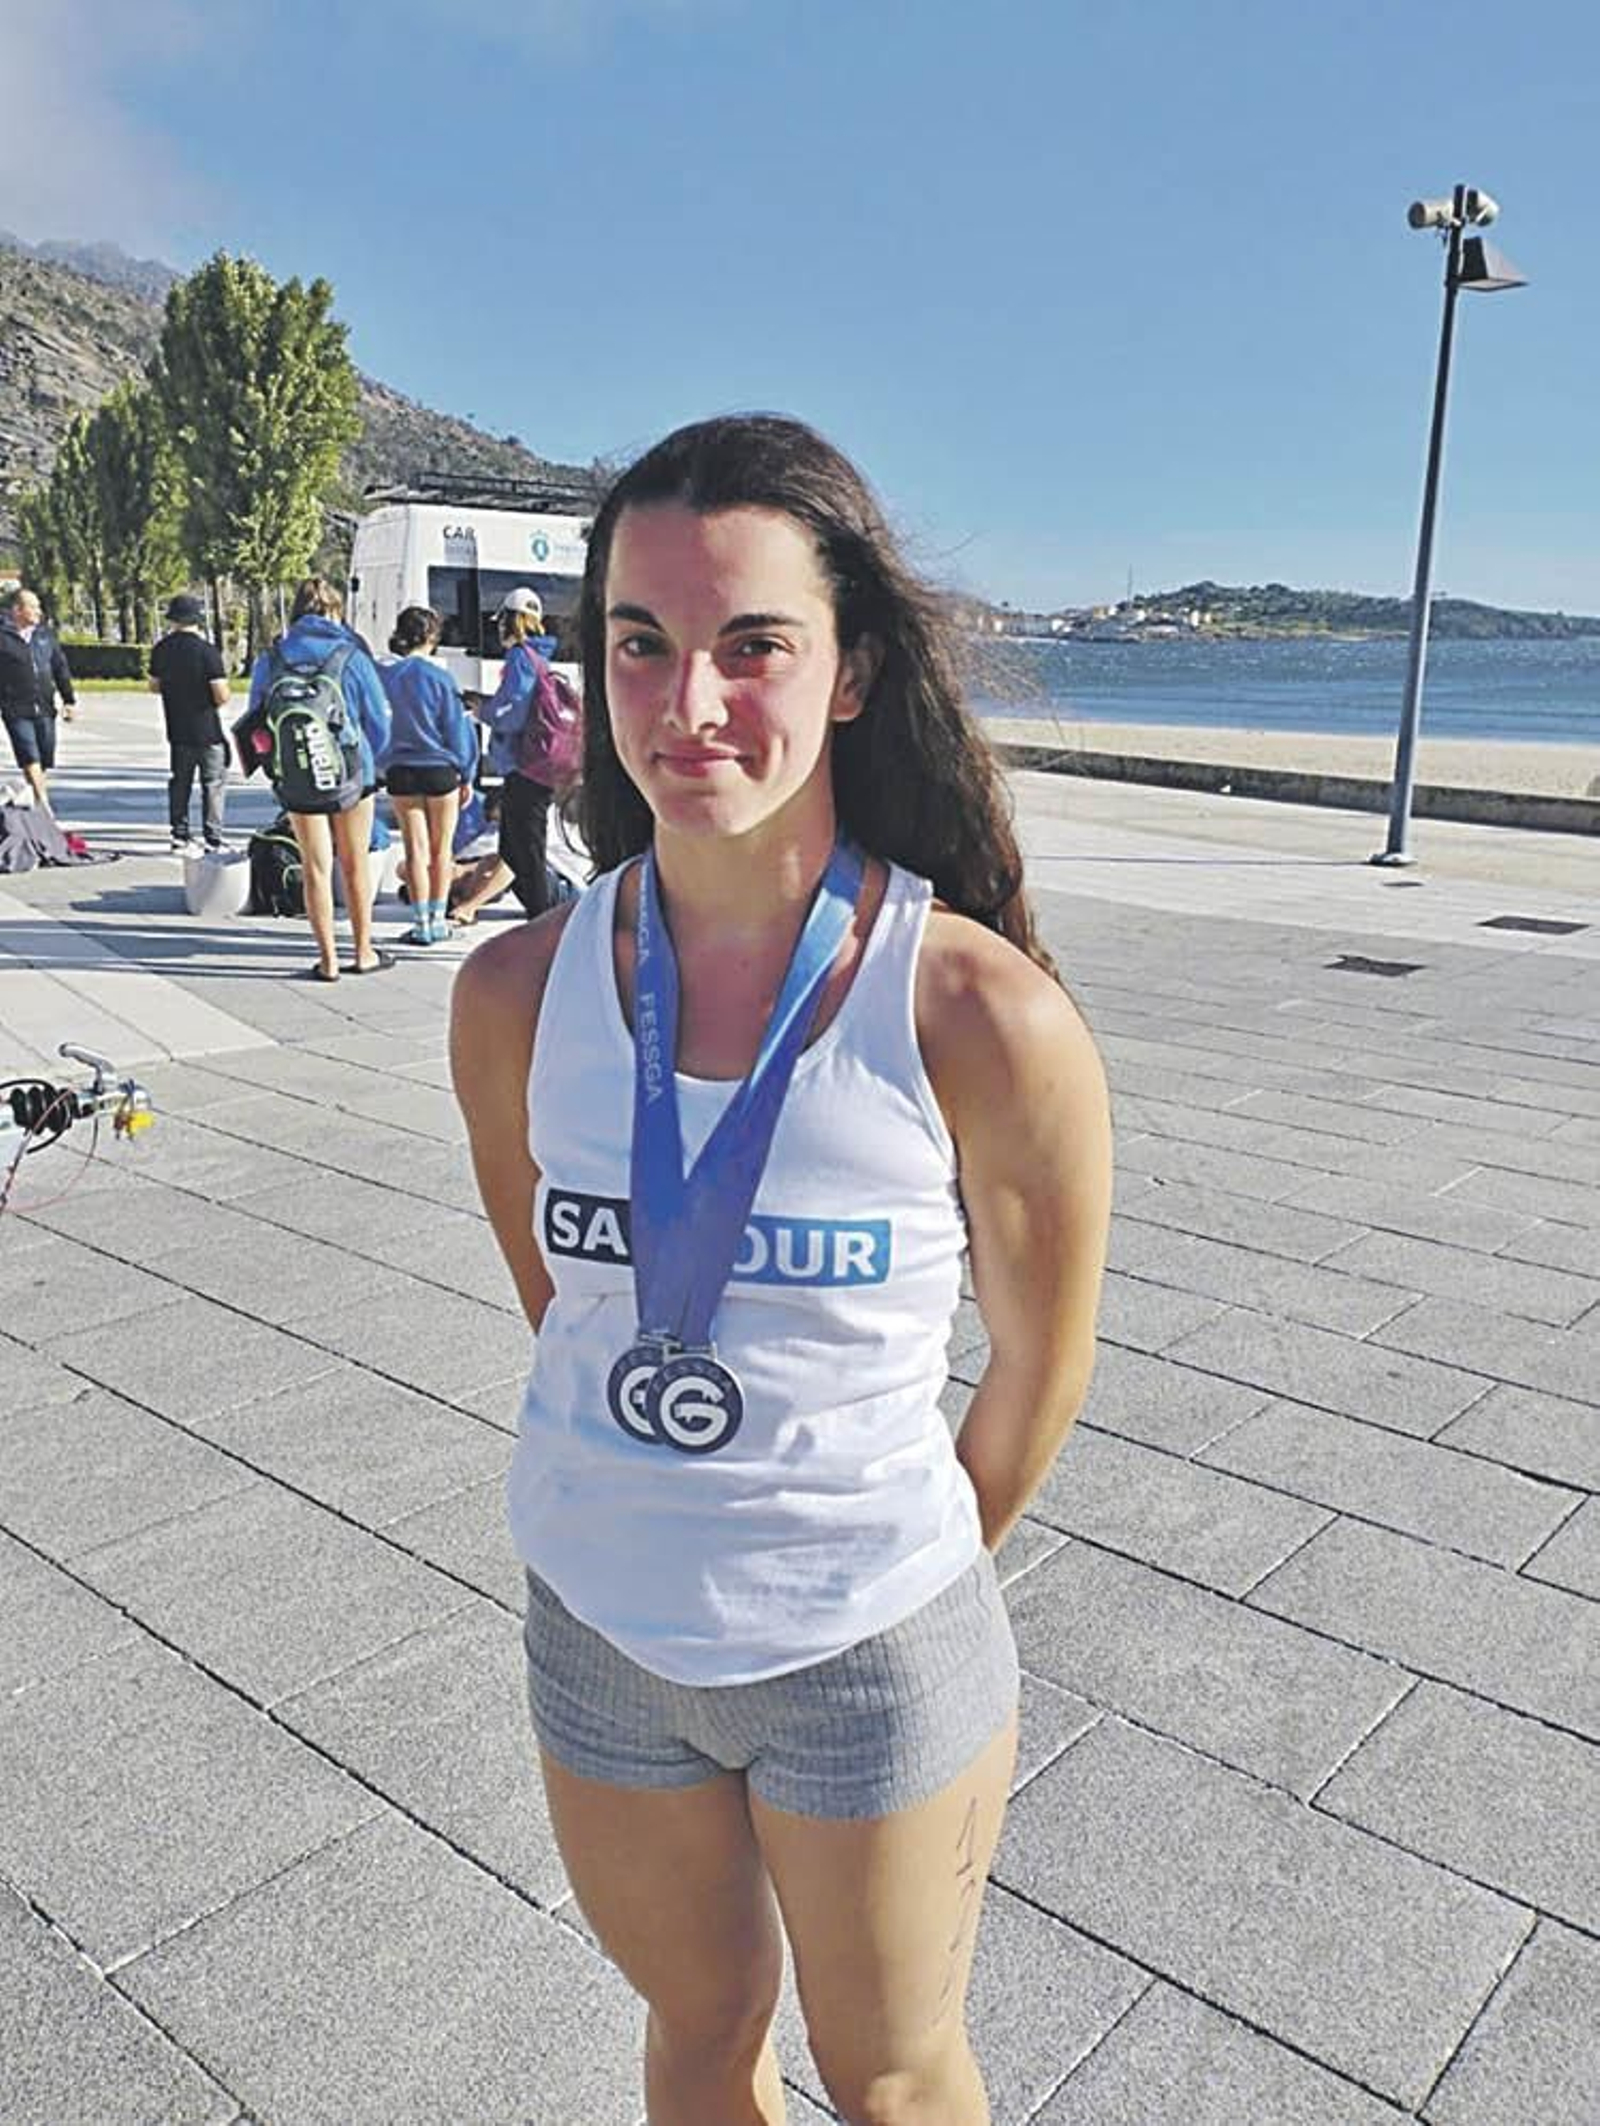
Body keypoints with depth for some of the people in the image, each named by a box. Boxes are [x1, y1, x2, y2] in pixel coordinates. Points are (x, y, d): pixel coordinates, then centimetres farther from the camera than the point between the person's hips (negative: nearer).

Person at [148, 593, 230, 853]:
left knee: (179, 783, 15)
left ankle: (180, 837, 18)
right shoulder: (207, 651, -16)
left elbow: (154, 686, 15)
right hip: (207, 730, -5)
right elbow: (222, 697, -19)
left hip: (177, 731, 6)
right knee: (213, 785, 2)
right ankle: (213, 841, 0)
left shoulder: (161, 649, 2)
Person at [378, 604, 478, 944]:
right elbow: (457, 728, -4)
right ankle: (437, 919, 15)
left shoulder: (383, 676, -2)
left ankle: (422, 923, 4)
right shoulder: (439, 677, -9)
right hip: (440, 768, -2)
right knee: (441, 849, 10)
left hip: (400, 771, 2)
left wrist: (381, 764, 15)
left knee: (416, 849, 5)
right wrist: (467, 775, 4)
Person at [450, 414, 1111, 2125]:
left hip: (870, 1652, -2)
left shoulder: (984, 1018, -23)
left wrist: (908, 1568, 8)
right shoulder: (518, 995, -13)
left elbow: (1037, 1367, -7)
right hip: (598, 1627, 3)